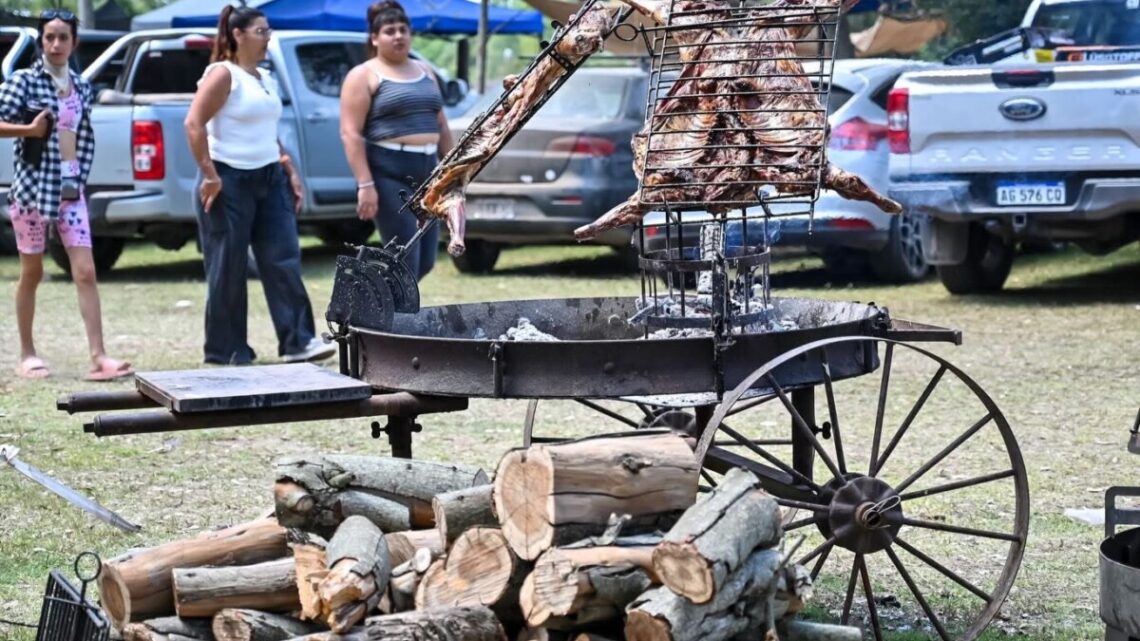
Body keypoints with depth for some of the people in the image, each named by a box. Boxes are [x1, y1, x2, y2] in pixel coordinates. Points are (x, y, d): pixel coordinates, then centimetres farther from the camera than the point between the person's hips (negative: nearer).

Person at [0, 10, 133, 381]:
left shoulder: (82, 88, 9)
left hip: (71, 190, 4)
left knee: (85, 272, -6)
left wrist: (81, 177, 8)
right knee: (32, 273, 6)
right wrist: (30, 129, -25)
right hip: (33, 186, -4)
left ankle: (98, 357, -11)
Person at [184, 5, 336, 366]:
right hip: (231, 181, -8)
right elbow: (194, 124, -17)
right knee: (228, 269, 0)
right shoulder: (223, 74, -9)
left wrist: (290, 171, 15)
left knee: (283, 261, 0)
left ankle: (297, 342, -1)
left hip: (269, 179, 8)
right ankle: (226, 351, 7)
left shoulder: (264, 78, 15)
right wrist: (210, 175, -20)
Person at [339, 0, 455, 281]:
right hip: (388, 174, -7)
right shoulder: (364, 75, -3)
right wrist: (365, 184, -19)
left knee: (425, 261, 7)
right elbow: (351, 133, -11)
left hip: (426, 173, 7)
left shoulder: (425, 71, 17)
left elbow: (441, 127, 21)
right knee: (405, 262, -10)